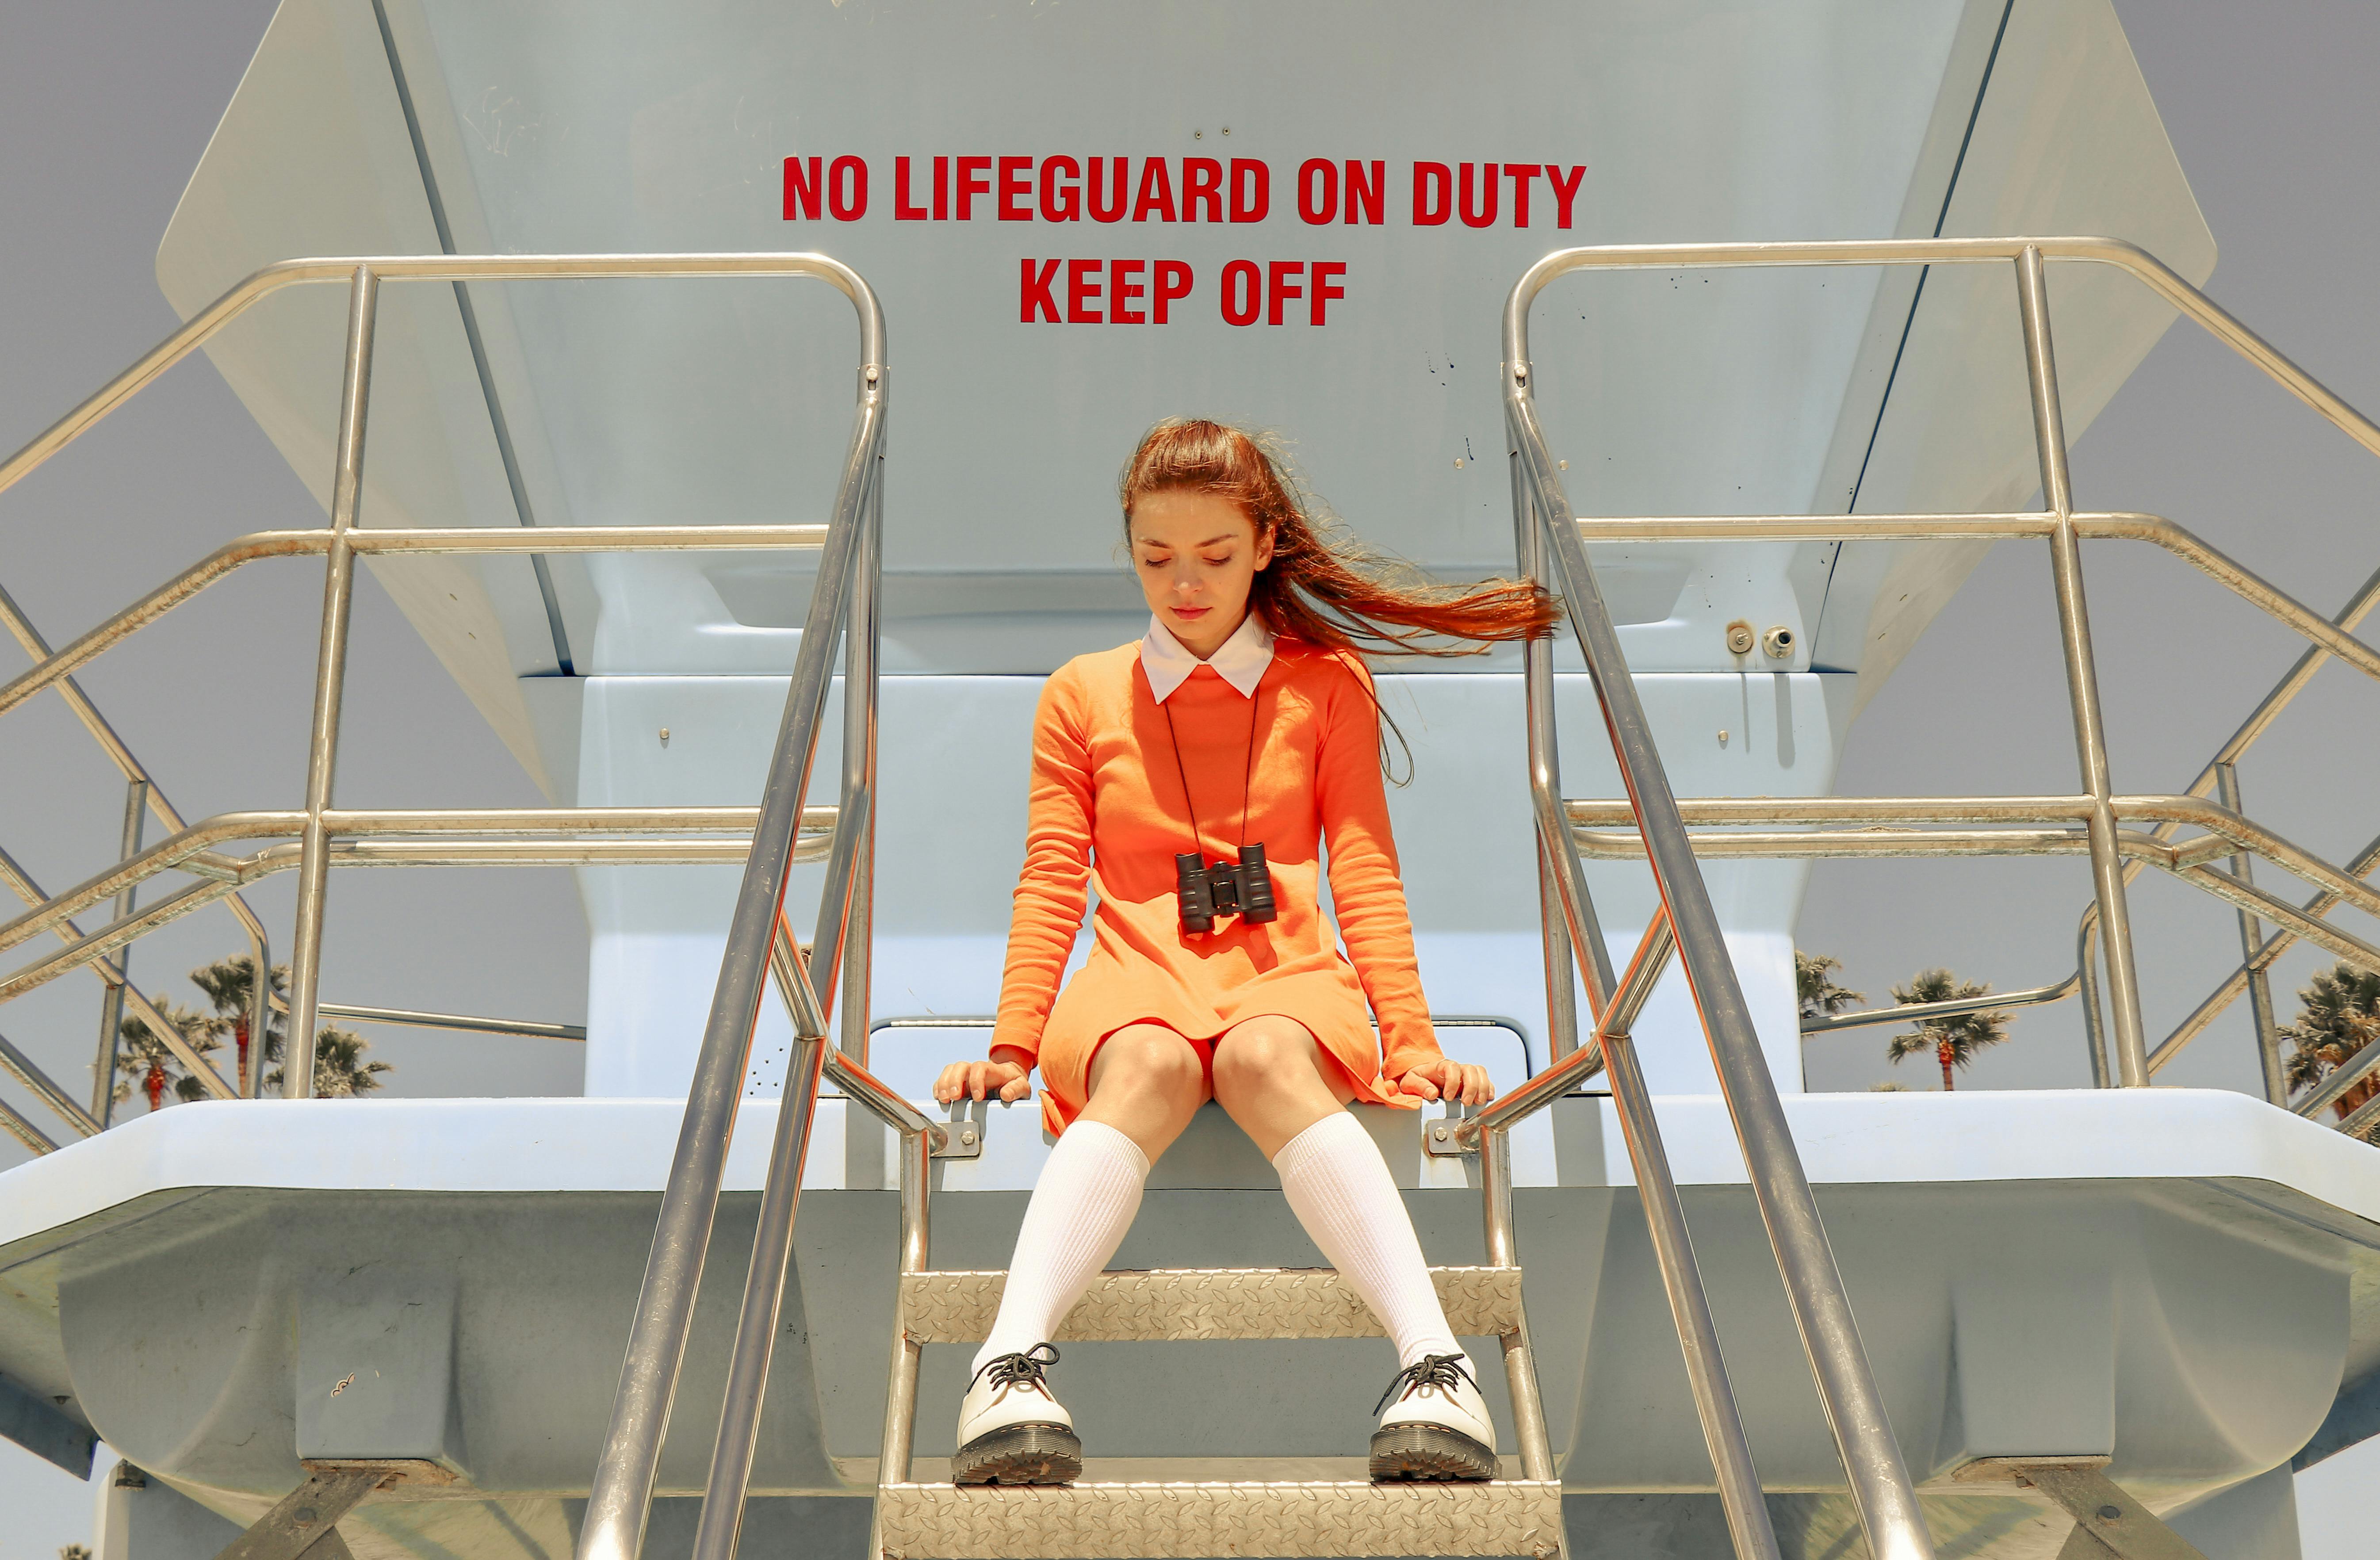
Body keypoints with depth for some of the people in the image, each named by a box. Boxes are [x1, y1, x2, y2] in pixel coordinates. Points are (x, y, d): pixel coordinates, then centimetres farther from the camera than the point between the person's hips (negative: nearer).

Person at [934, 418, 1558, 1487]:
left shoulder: (1328, 684, 17)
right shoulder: (1082, 696, 18)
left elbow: (1363, 870, 11)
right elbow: (1052, 884, 13)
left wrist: (1412, 1038, -1)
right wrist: (1011, 1047, 0)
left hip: (1286, 974, 0)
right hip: (1136, 980, 1)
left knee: (1265, 1059, -39)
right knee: (1148, 1068, -38)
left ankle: (1433, 1360, -54)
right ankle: (1010, 1364, -57)